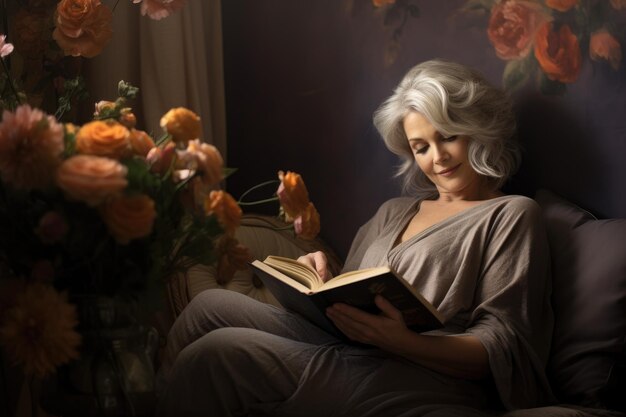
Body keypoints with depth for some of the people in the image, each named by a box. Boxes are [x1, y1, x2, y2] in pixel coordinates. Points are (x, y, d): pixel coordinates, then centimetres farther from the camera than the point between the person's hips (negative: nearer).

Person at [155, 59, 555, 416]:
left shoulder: (511, 215, 4)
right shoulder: (394, 213, 24)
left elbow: (502, 348, -7)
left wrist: (403, 342, -24)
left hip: (423, 382, -7)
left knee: (217, 352, -21)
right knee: (212, 306, -8)